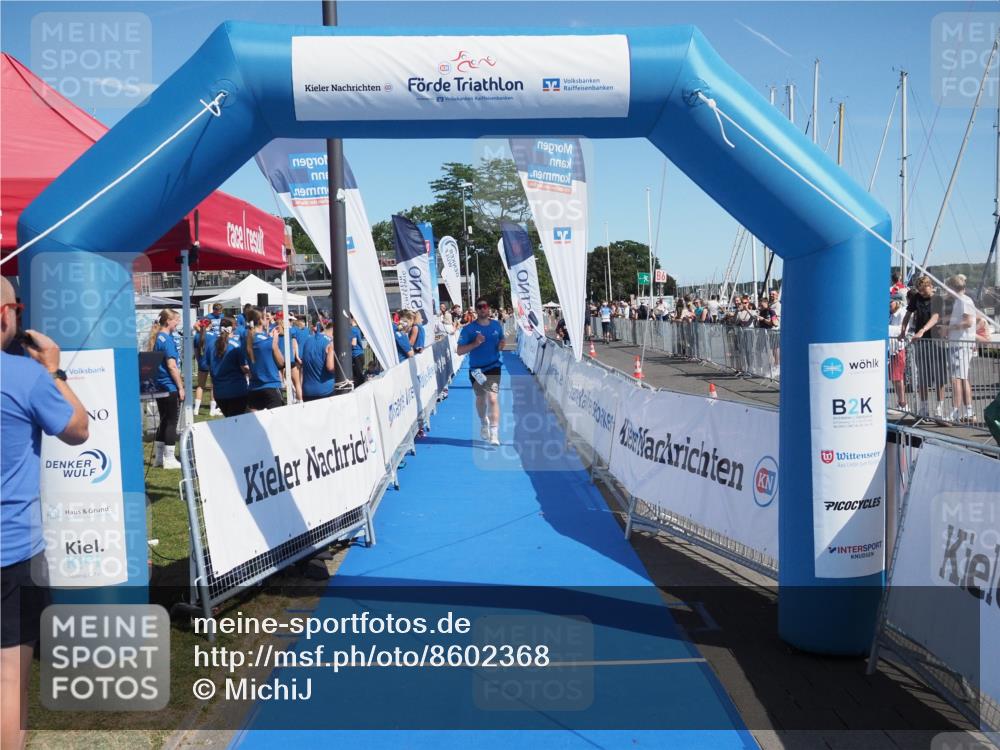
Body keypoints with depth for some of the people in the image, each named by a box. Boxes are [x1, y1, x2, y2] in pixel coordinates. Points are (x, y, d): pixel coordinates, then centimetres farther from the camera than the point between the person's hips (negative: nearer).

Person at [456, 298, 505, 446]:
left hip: (493, 368, 0)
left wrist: (501, 346, -5)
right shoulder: (469, 329, -7)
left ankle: (494, 434, -15)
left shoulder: (497, 326, 2)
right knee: (480, 398, 19)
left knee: (493, 399, -15)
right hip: (476, 369, 1)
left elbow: (501, 342, 19)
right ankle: (484, 424, 46)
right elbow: (459, 351, -10)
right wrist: (475, 343, -24)